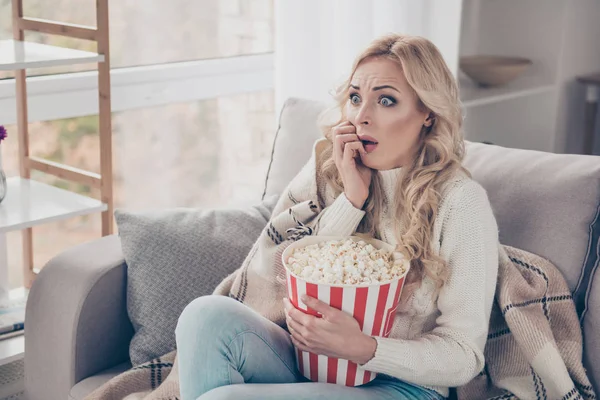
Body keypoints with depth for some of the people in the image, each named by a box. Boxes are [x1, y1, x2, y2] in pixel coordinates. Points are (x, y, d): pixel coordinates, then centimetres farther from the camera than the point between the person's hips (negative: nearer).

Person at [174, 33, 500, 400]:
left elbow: (463, 356, -8)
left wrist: (361, 348, -25)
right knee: (209, 315, -26)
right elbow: (267, 283, -4)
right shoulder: (326, 168, 6)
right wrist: (352, 199, -11)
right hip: (304, 362, 5)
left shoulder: (459, 201, -8)